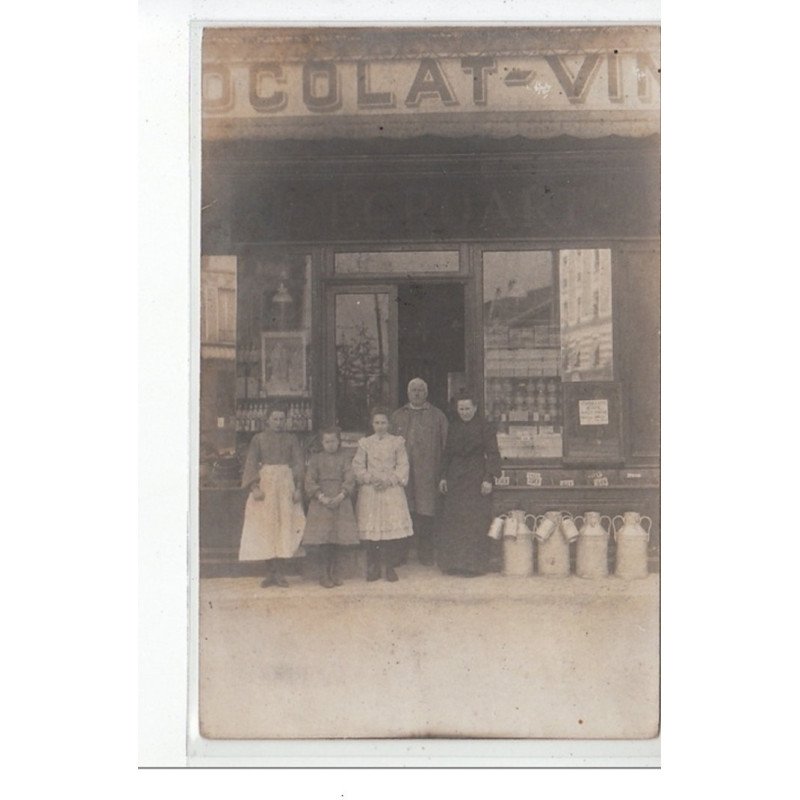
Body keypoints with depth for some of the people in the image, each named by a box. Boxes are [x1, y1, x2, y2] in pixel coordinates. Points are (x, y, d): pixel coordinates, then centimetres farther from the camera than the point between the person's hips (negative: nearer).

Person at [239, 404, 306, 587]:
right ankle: (270, 572, 1)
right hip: (265, 484, -1)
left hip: (286, 485, 1)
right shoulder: (258, 439, 6)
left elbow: (299, 464, 6)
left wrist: (298, 488, -5)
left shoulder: (291, 439, 10)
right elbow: (251, 464, 1)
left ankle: (279, 573, -1)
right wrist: (255, 487, -12)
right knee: (266, 527, -3)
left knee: (284, 526, -4)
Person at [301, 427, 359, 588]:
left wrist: (341, 496, -15)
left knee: (338, 536, 0)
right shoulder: (315, 459, 7)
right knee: (323, 537, -6)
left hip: (340, 501, 1)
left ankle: (333, 570, 12)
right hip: (320, 502, -1)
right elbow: (310, 481, 0)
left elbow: (350, 480, 0)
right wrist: (321, 497, -13)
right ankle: (324, 573, 2)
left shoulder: (345, 459, 9)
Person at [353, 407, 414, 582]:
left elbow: (403, 466, 1)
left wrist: (389, 480, -11)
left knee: (393, 527, -5)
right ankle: (373, 568, 10)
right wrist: (371, 479, -10)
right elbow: (358, 466, 5)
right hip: (370, 491, 1)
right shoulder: (365, 443, 8)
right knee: (371, 528, -1)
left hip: (392, 489, -1)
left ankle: (390, 567, 6)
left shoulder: (397, 442, 6)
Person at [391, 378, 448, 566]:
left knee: (426, 513, -3)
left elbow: (446, 445, 6)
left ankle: (426, 554, 6)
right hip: (402, 472, 2)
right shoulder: (397, 416, 16)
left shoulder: (437, 416, 10)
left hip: (427, 473, -1)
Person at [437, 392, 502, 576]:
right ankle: (455, 563, 12)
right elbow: (447, 453, 16)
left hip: (477, 478, -5)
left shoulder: (484, 427, -4)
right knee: (453, 519, 3)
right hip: (456, 478, 5)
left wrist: (489, 479, -14)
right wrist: (443, 477, 11)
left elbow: (492, 454, -7)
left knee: (475, 520, -4)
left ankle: (474, 564, 3)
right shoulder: (454, 427, 12)